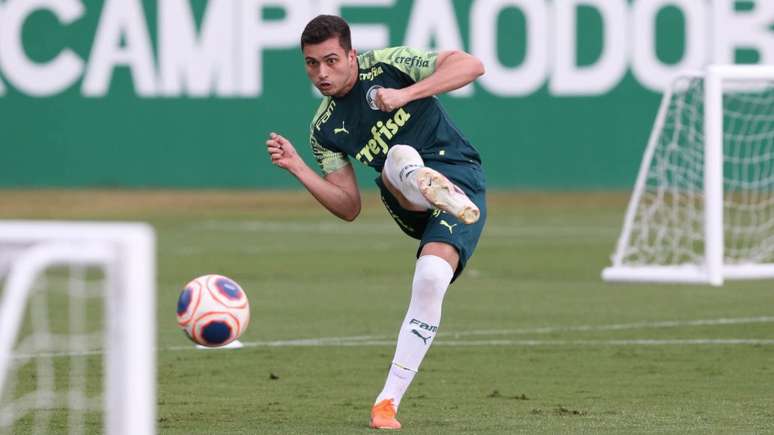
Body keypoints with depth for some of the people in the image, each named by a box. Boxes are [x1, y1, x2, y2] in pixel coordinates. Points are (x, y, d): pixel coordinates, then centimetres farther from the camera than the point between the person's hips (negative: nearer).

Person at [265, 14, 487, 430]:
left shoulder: (386, 65, -3)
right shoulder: (324, 129, 8)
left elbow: (470, 65, -12)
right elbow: (349, 207, 9)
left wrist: (407, 94, -23)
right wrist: (298, 168, -4)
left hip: (461, 178, -3)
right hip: (408, 204, 3)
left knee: (430, 279, -27)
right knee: (399, 156, -33)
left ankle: (387, 402, -24)